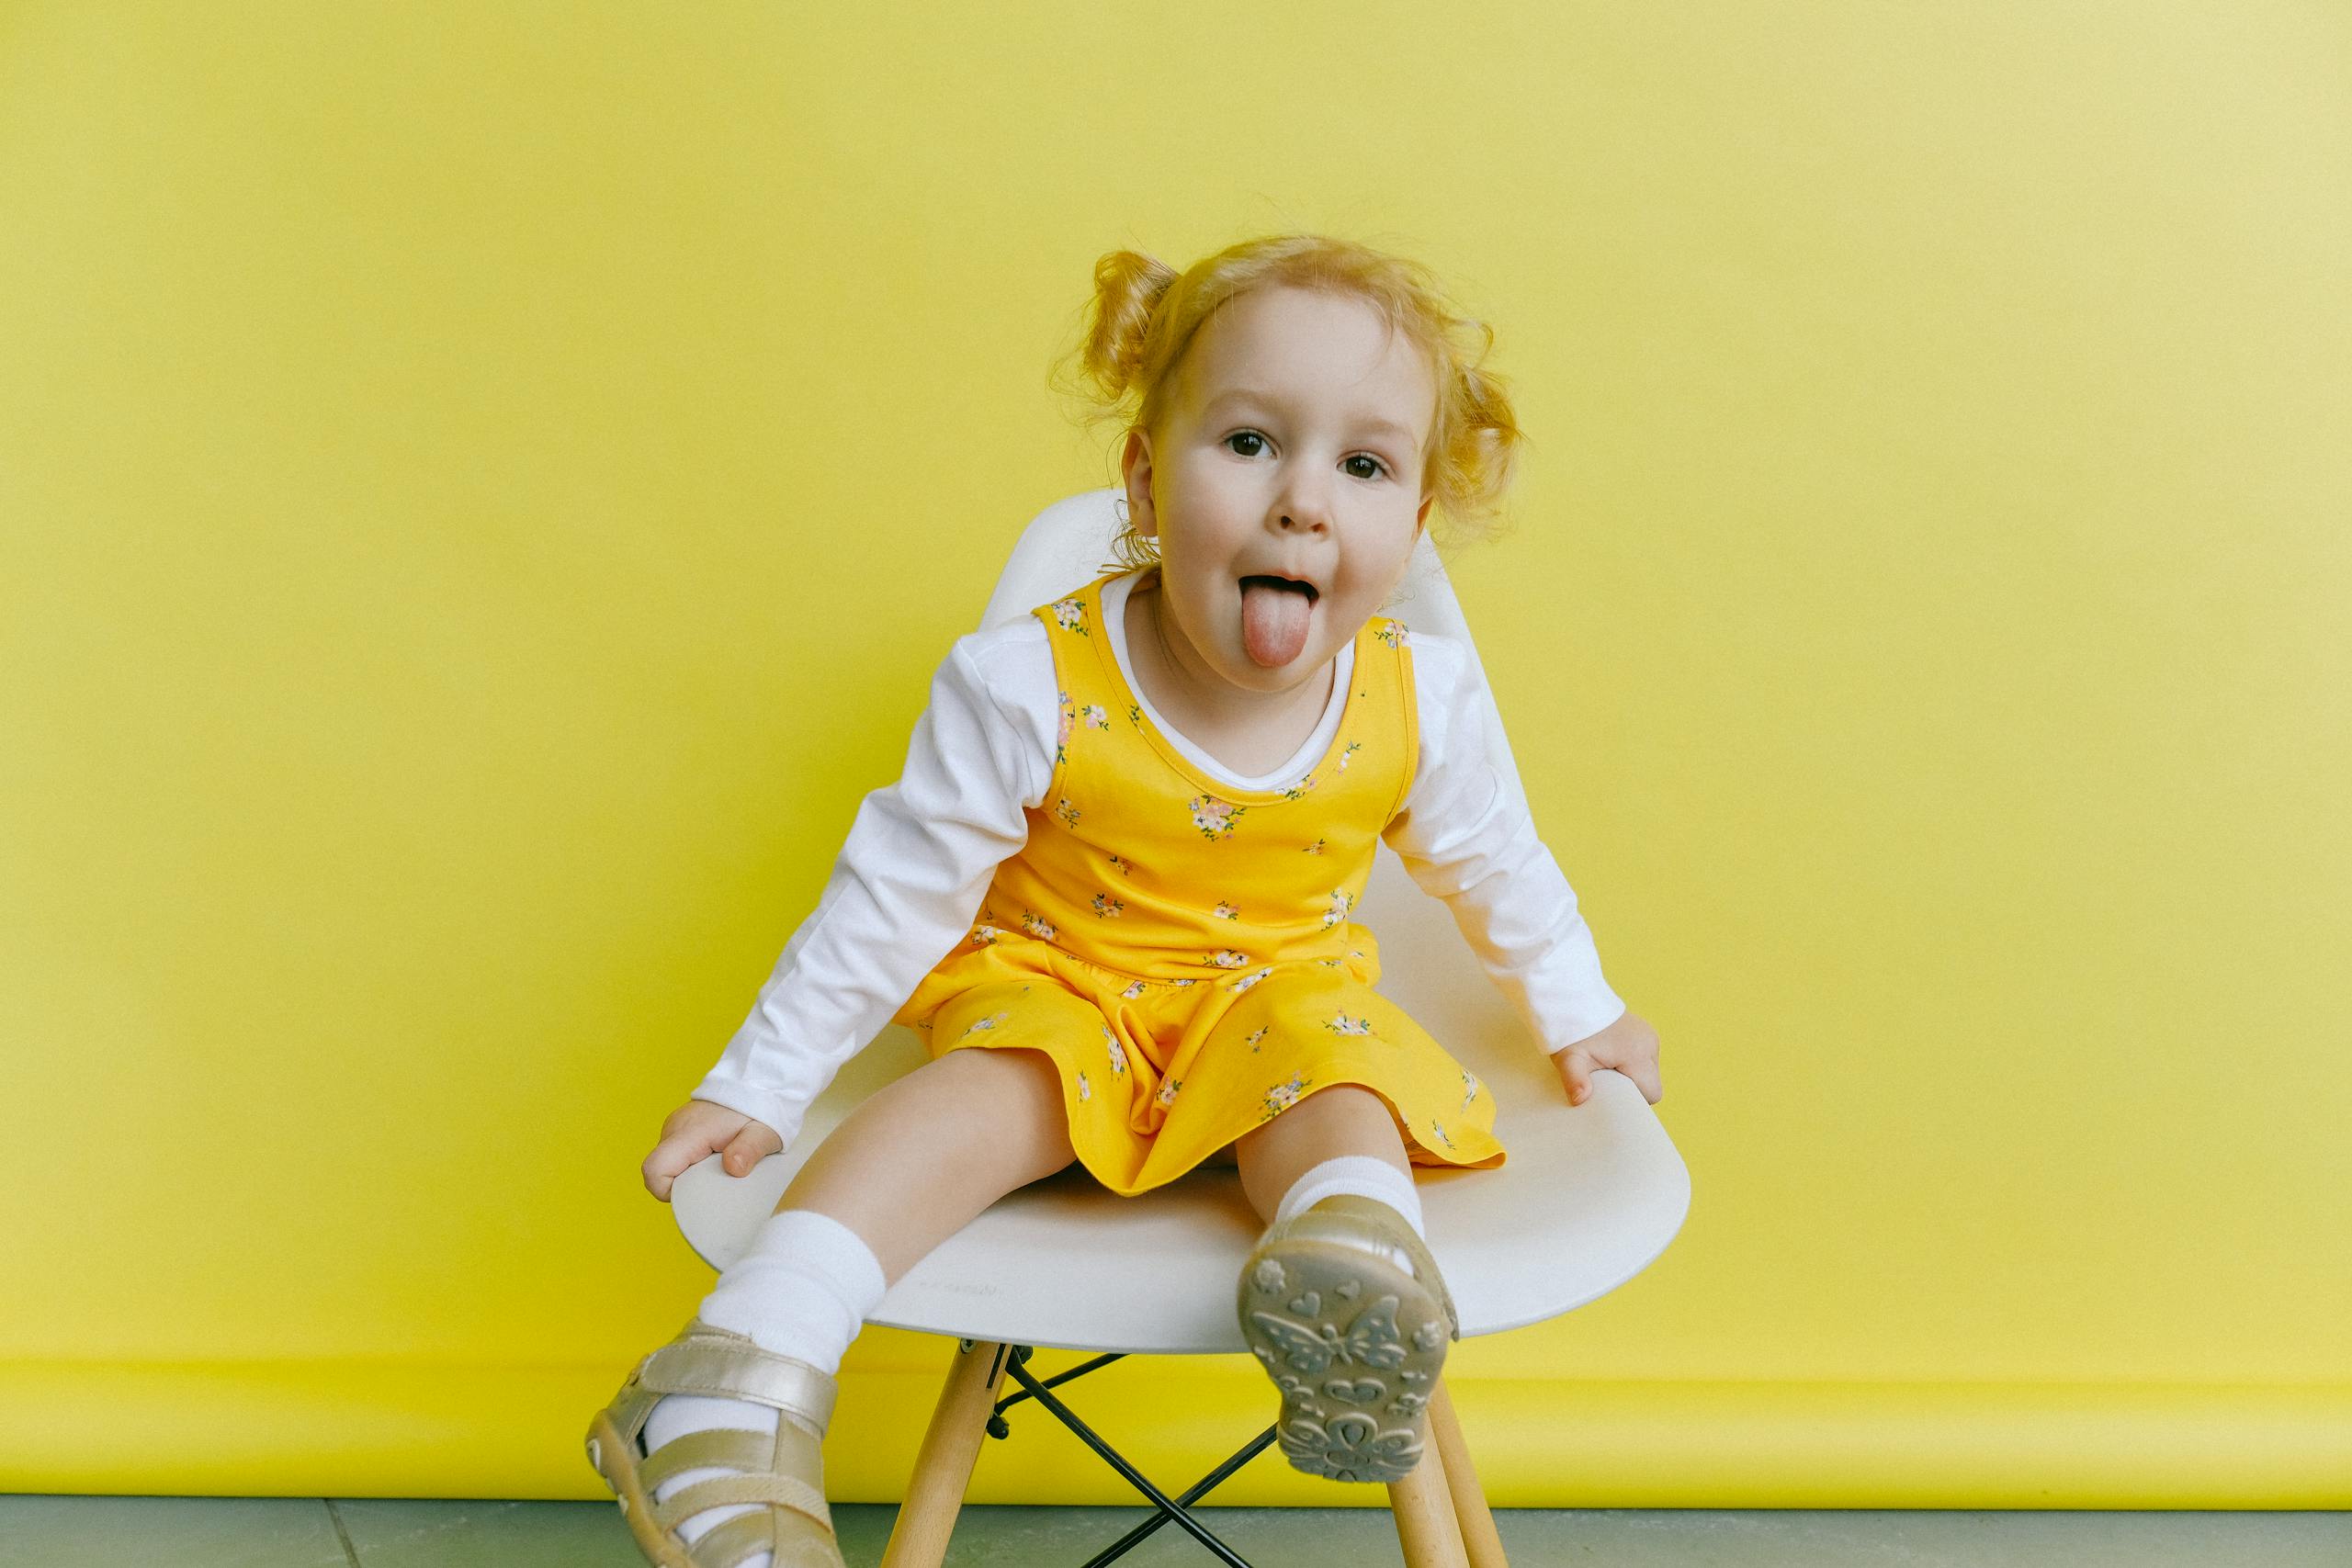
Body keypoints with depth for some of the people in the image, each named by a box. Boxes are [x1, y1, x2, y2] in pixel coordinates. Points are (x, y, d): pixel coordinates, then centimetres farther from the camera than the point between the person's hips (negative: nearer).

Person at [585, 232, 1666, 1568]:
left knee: (1343, 1081, -28)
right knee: (991, 1097, -31)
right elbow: (896, 890, -12)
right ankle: (746, 1378, -38)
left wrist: (1578, 1011, 19)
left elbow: (1496, 861, 10)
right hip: (1054, 980, -3)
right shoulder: (1033, 685, -20)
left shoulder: (1420, 702, -11)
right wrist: (760, 1088, -9)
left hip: (1281, 997, 3)